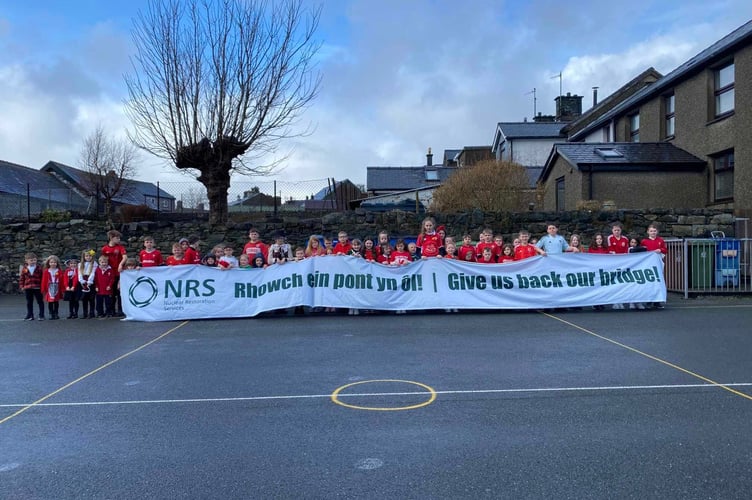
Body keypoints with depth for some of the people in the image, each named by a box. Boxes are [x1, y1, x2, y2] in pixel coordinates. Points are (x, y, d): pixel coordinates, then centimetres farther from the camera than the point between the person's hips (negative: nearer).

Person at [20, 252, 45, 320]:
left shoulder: (39, 268, -2)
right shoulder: (24, 269, 2)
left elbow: (42, 278, -1)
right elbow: (21, 278, 7)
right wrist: (21, 286, 1)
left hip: (37, 288, -2)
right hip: (27, 288, 2)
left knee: (40, 301, 4)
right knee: (29, 302, 11)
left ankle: (41, 315, 11)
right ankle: (30, 315, 20)